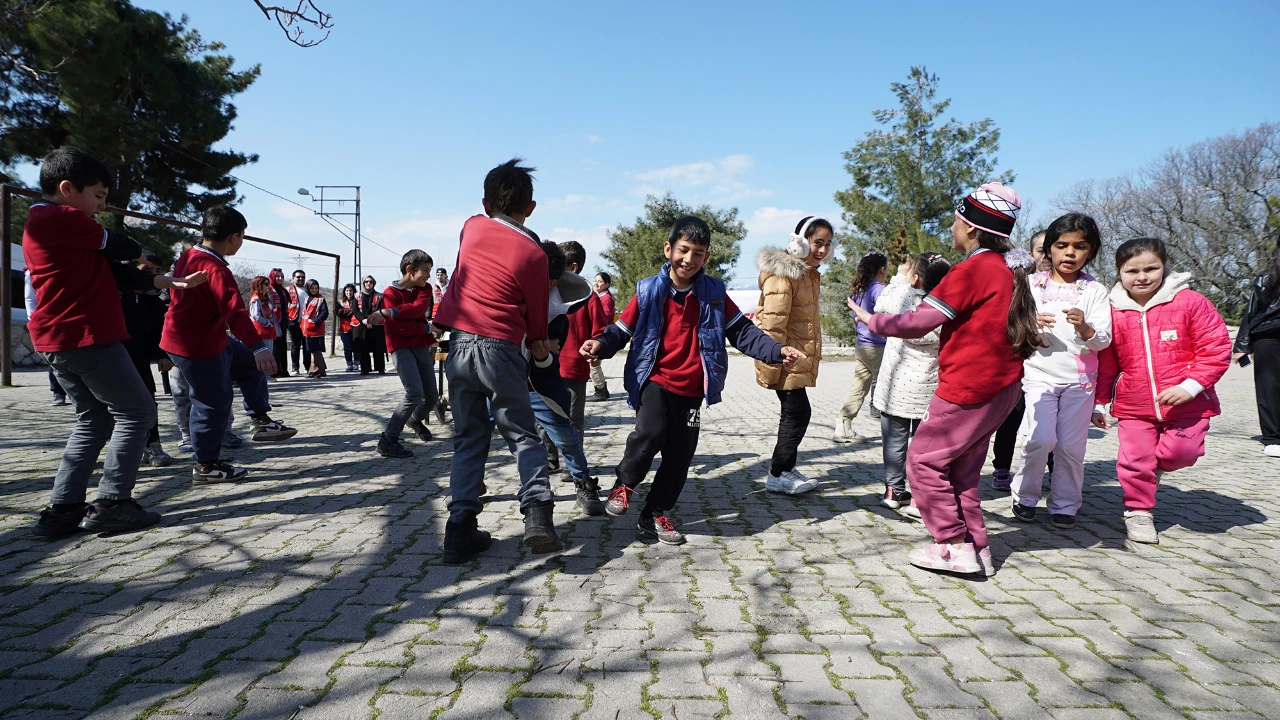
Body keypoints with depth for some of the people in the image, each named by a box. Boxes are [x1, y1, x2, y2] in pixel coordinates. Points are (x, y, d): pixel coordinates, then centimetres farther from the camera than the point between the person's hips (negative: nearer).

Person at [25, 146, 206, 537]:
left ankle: (62, 510, 12)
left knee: (95, 419, 15)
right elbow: (121, 249, -4)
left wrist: (170, 282, 11)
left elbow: (114, 274, 16)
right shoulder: (63, 218, -12)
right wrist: (140, 252, 20)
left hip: (58, 342, 10)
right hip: (86, 338, -10)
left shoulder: (41, 224, 21)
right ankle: (111, 505, -1)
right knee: (136, 412, -1)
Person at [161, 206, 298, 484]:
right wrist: (258, 347, -47)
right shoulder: (215, 269, -26)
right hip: (198, 347, -10)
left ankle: (261, 420, 22)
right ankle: (206, 466, 11)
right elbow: (234, 311, -39)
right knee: (213, 404, -1)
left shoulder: (190, 256, 5)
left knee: (250, 365, 19)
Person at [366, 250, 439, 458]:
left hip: (421, 346, 6)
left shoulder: (424, 290, 8)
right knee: (415, 393, -23)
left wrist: (388, 312, -22)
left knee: (431, 396, 12)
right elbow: (399, 327, -18)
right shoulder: (391, 293, -7)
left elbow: (418, 309, -15)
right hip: (401, 347, -6)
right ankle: (388, 441, -16)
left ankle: (415, 420, 46)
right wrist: (427, 328, -13)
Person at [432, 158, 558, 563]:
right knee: (523, 435, 9)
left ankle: (460, 529, 6)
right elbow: (537, 316, 3)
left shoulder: (471, 228, 5)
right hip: (501, 349, -3)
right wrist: (540, 349, 22)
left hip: (459, 344, 4)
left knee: (469, 439, 11)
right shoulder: (532, 253, -5)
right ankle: (537, 512, -10)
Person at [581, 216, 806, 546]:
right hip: (655, 381, -3)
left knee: (680, 455, 5)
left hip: (692, 389, 3)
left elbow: (742, 331, 3)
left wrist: (776, 351, -10)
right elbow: (622, 330, -1)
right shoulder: (648, 292, -3)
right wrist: (600, 344, -23)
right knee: (650, 434, -25)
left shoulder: (714, 293, 2)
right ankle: (624, 485, 5)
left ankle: (654, 516, 25)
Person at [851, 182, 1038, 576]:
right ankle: (976, 548, 19)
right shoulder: (1008, 269, 12)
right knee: (961, 468, 16)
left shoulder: (972, 269, -15)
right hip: (1002, 385, 9)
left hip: (971, 386, -9)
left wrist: (870, 320, -2)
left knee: (925, 460, 0)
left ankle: (955, 547, 3)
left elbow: (917, 323, -15)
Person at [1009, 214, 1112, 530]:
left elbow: (1104, 340, -3)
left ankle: (1065, 504, 20)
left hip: (1080, 379, 1)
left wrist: (1085, 328, -24)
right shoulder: (1034, 284, 3)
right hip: (1039, 374, -1)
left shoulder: (1095, 290, 3)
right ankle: (1025, 497, 9)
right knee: (1040, 439, -11)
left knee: (1071, 446, 3)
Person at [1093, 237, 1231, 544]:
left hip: (1187, 403, -1)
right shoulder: (1114, 313, 1)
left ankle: (1155, 465, 27)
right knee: (1134, 460, 0)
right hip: (1133, 405, 1)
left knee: (1181, 452, -8)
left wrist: (1189, 386, -16)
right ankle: (1138, 511, 20)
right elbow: (1105, 365, 7)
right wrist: (1099, 403, 7)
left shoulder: (1190, 302, -6)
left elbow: (1216, 349, -6)